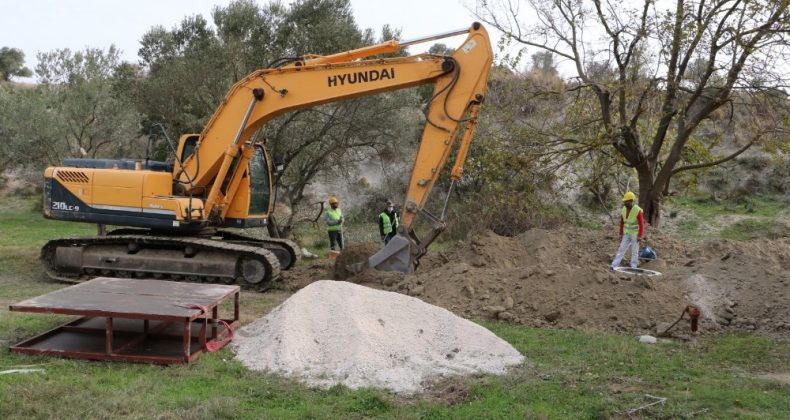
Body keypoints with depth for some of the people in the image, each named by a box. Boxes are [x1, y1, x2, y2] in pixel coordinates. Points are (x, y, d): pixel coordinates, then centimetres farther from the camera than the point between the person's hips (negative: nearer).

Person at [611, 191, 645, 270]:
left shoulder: (638, 210, -20)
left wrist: (640, 236, -19)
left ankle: (633, 268, 11)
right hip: (626, 234, 5)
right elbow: (622, 223, 8)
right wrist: (621, 234, 10)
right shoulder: (623, 209, -1)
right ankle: (614, 266, -2)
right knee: (621, 249, 1)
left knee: (634, 251, 3)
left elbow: (641, 224, -18)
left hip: (635, 234, -5)